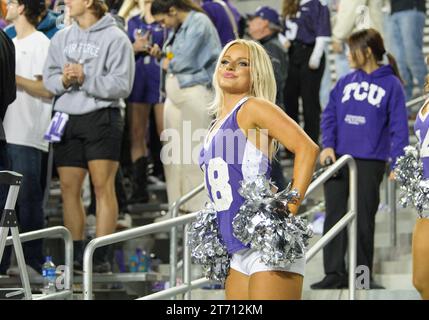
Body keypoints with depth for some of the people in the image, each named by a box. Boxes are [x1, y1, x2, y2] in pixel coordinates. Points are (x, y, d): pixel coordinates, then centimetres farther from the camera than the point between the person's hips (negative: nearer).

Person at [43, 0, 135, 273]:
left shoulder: (115, 38, -5)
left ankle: (101, 255, -3)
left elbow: (121, 85, -10)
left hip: (101, 117, -5)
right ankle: (76, 254, 15)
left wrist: (86, 79, -18)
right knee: (69, 188, 6)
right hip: (67, 118, 5)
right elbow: (49, 77, 10)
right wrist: (64, 80, -11)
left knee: (103, 186, -5)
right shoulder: (62, 38, 12)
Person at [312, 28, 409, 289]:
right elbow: (330, 116, 10)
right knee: (334, 216, 3)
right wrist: (328, 145, -5)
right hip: (338, 158, 4)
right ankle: (335, 273, 8)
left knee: (364, 220, 3)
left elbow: (399, 127, -3)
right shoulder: (346, 82, 10)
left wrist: (397, 163, -11)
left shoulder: (391, 84, -1)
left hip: (370, 162, -4)